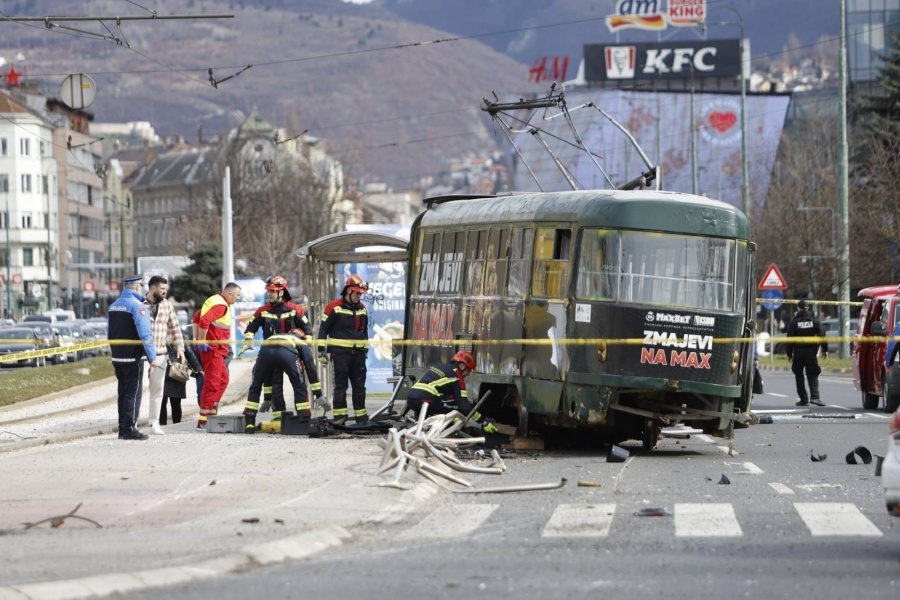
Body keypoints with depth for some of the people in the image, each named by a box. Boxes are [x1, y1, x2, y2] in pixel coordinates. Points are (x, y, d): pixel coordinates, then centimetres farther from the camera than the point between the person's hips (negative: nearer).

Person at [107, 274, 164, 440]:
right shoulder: (138, 306, -13)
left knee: (123, 392, 14)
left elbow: (109, 333, 17)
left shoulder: (112, 306, 11)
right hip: (132, 358, -7)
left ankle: (122, 428, 18)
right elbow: (145, 334, -19)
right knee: (133, 393, -2)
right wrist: (152, 358, -16)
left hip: (117, 357, 7)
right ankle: (130, 429, -3)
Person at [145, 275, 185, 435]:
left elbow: (175, 327, 16)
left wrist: (180, 347, 8)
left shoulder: (167, 305, 10)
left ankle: (154, 423, 14)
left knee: (157, 389, 7)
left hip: (160, 354, 5)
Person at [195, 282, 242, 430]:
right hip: (212, 349, -10)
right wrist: (202, 342, -22)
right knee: (212, 383, -9)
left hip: (217, 350, 10)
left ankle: (211, 412, 19)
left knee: (223, 380, 18)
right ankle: (203, 421, -10)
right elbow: (204, 320, -29)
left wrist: (199, 339, 21)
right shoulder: (221, 305, -15)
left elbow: (198, 317, 22)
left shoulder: (215, 300, 15)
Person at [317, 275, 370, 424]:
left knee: (359, 385, 8)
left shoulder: (362, 308, 13)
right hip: (340, 352, -6)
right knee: (341, 385, -6)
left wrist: (365, 350, 23)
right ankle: (339, 416, -4)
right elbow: (323, 329, -6)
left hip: (358, 353, 6)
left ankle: (361, 416, 15)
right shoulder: (334, 307, -7)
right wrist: (322, 350, -10)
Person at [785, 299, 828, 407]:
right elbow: (822, 336, 1)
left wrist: (789, 353, 2)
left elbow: (789, 338, -4)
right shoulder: (814, 320, 2)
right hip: (811, 352, 1)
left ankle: (804, 399, 9)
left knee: (799, 376, 10)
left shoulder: (794, 322, -4)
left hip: (798, 352, -1)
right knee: (812, 375, 1)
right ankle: (814, 396, -18)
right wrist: (825, 350, 8)